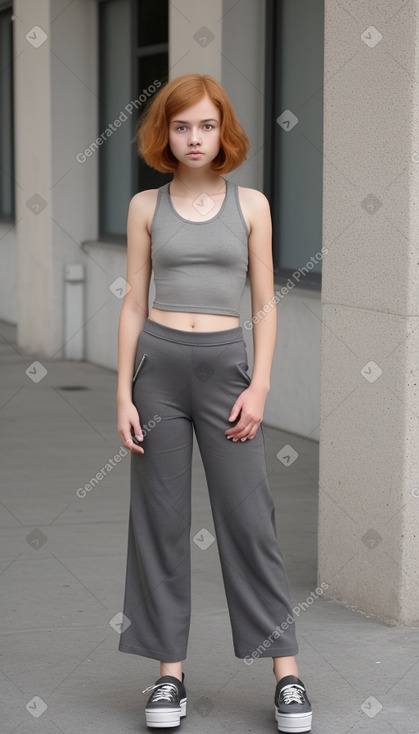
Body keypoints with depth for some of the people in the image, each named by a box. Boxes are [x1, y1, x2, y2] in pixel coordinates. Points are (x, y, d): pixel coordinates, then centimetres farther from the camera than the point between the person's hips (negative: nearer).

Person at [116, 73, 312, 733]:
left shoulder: (251, 205, 5)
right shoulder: (146, 207, 6)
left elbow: (265, 305, 6)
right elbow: (134, 303, 6)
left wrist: (260, 385, -5)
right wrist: (123, 394, 0)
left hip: (226, 365, -1)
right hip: (159, 363, 1)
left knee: (249, 518, -3)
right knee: (160, 519, 3)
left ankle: (286, 671, 3)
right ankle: (169, 670, 12)